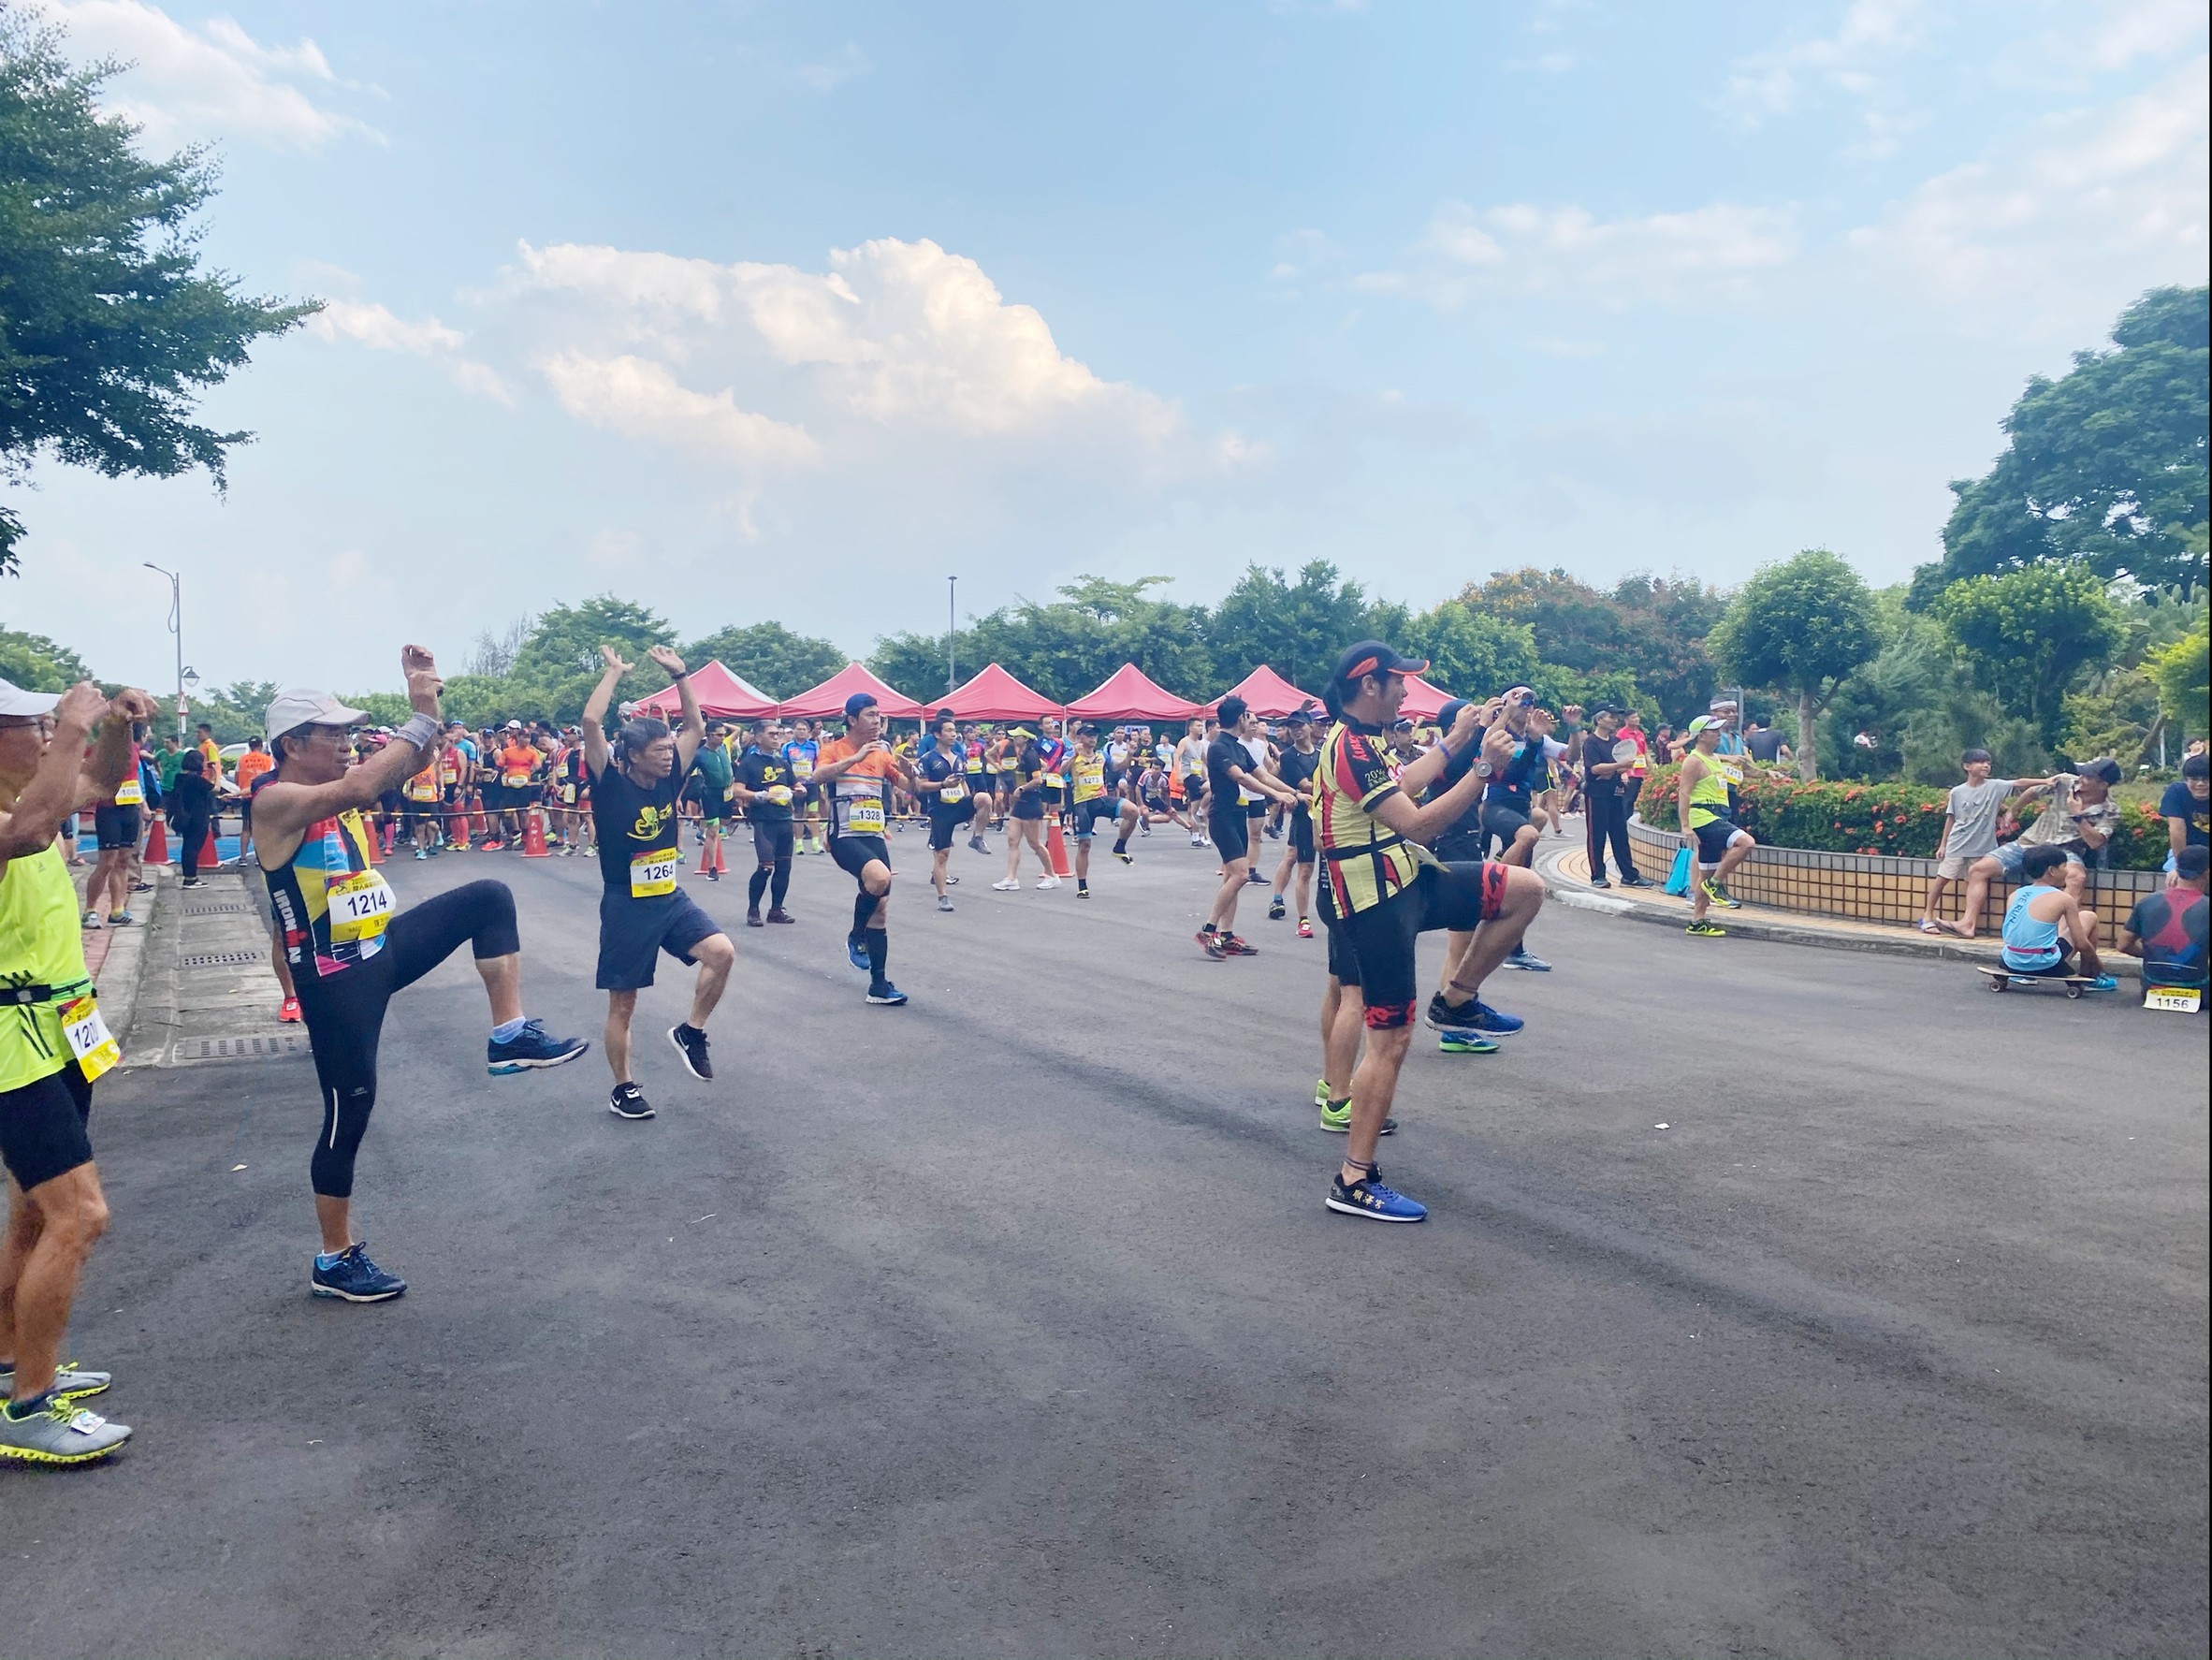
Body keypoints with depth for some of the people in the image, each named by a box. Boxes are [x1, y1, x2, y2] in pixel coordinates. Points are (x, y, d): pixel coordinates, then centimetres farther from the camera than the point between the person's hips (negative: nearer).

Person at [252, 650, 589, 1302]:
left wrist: (428, 703, -10)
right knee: (349, 1108, 1)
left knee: (488, 897, -3)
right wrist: (422, 716, -32)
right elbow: (361, 790, -36)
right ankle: (336, 1260, 18)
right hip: (334, 977, -8)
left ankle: (510, 1035, -4)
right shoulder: (275, 800, -18)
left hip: (382, 948, 8)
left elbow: (410, 763, 7)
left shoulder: (332, 785, 7)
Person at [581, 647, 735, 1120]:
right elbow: (591, 722, -25)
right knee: (623, 1003, 5)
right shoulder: (611, 786, -13)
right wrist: (616, 672, -15)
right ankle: (623, 1089, 21)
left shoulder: (669, 780, 1)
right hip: (626, 907, -5)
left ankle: (691, 1031, 5)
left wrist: (678, 673, 2)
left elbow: (697, 728, 8)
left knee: (722, 953, -17)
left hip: (672, 900, 5)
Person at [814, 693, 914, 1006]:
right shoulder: (834, 750, -4)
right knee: (879, 877, -32)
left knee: (880, 908, 4)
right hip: (844, 836, -6)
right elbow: (819, 775, -24)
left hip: (875, 837, 6)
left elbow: (910, 787, 10)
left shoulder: (883, 754, 10)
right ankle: (856, 938, -6)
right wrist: (856, 757, -31)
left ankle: (879, 985, 11)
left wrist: (909, 771, -11)